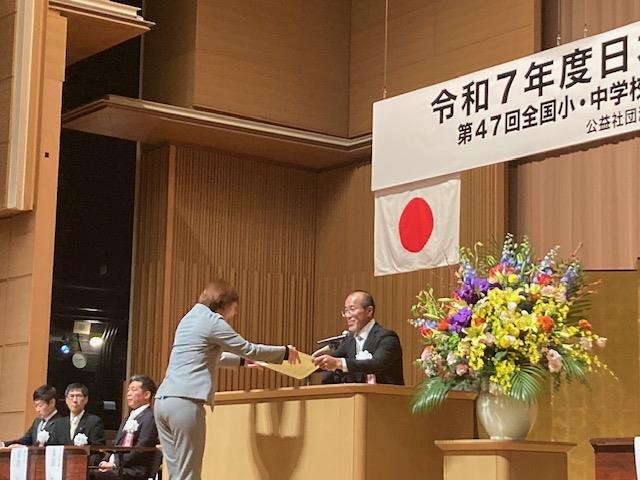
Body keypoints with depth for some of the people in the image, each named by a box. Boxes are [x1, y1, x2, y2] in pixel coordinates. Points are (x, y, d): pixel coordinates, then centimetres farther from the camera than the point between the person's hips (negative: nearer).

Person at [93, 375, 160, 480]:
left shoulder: (150, 418, -5)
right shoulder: (128, 419, 26)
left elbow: (141, 449, -14)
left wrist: (114, 464, -15)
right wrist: (106, 461, 4)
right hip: (115, 467, 8)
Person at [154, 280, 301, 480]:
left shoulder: (191, 318, 23)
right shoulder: (211, 320, -3)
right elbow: (248, 349, 1)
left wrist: (242, 361, 42)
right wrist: (285, 352, 13)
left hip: (164, 401, 9)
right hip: (185, 402, -9)